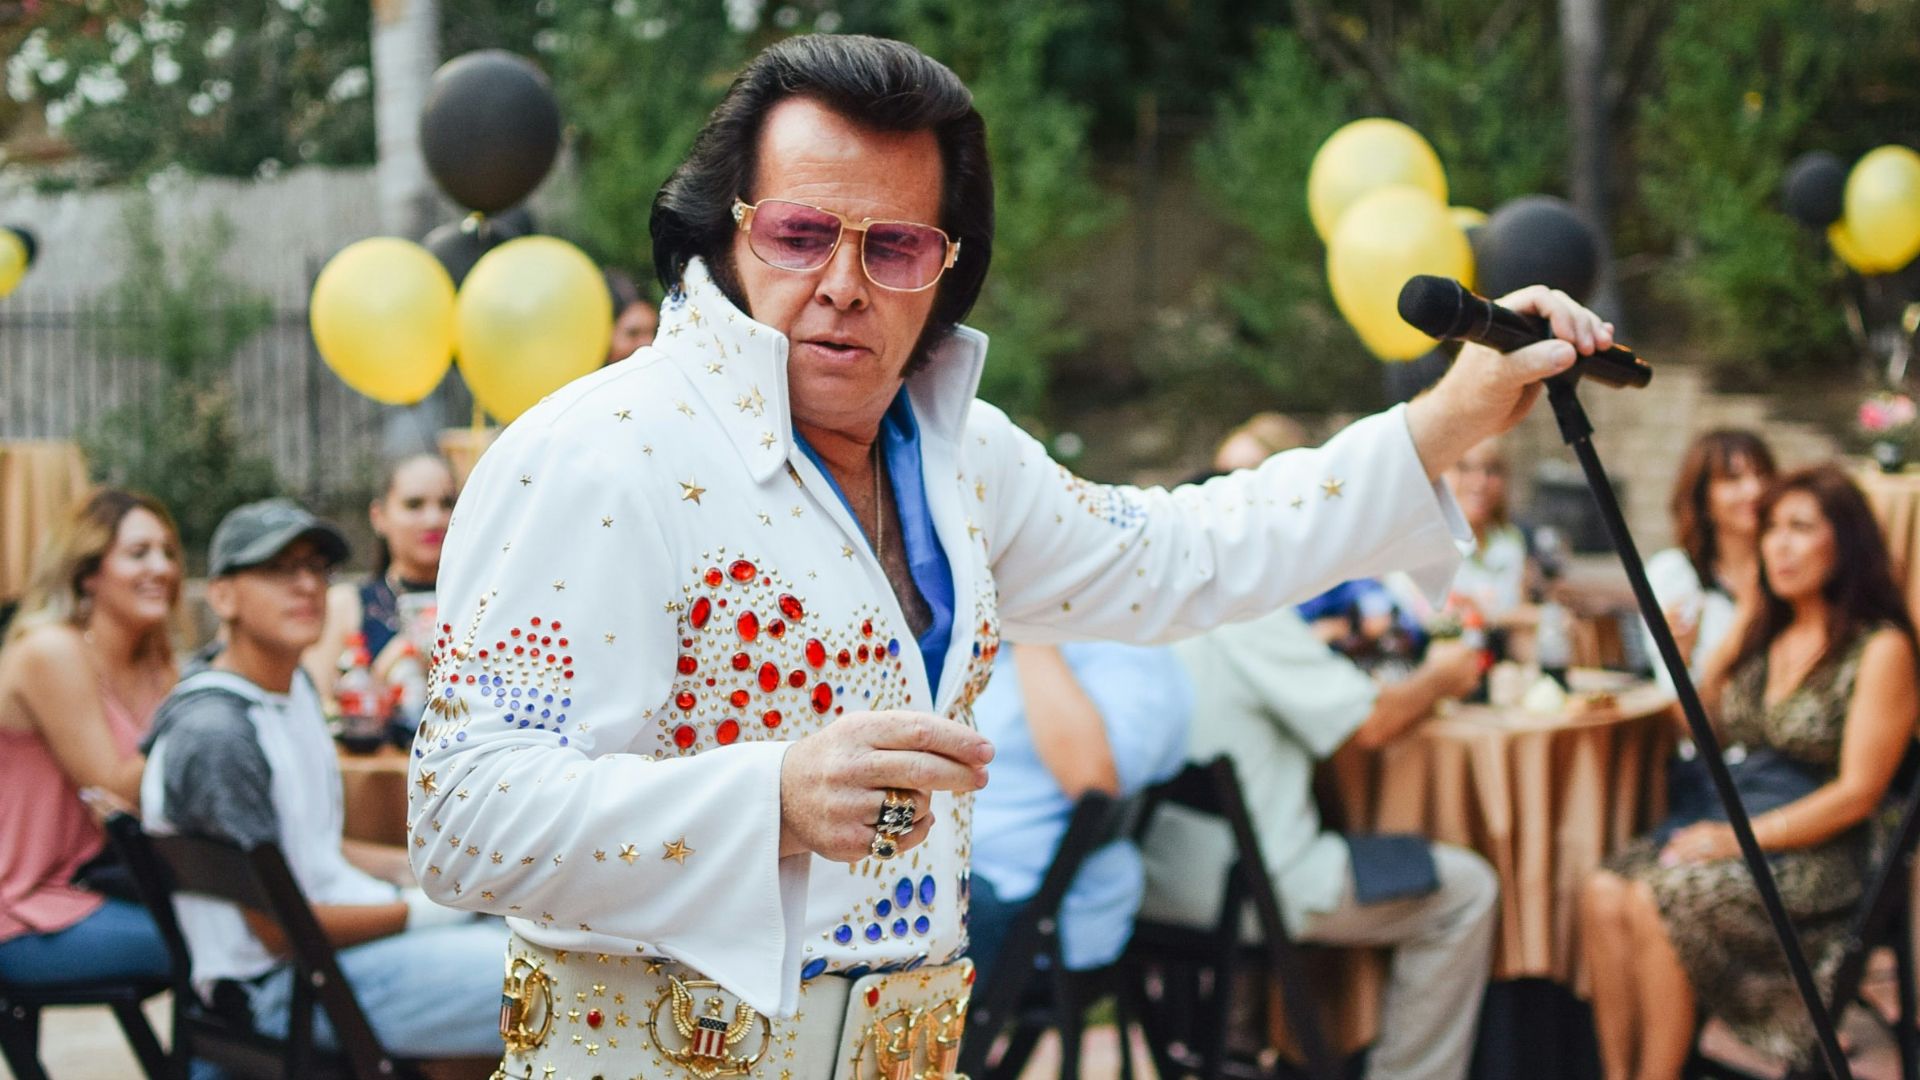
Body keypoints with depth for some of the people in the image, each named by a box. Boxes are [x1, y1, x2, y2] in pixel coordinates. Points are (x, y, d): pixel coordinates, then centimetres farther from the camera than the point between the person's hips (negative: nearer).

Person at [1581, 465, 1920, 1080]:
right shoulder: (1763, 632, 17)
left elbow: (1857, 793, -11)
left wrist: (1742, 839, -16)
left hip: (1814, 858, -6)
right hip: (1728, 829, 7)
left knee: (1653, 902, -30)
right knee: (1604, 897, -22)